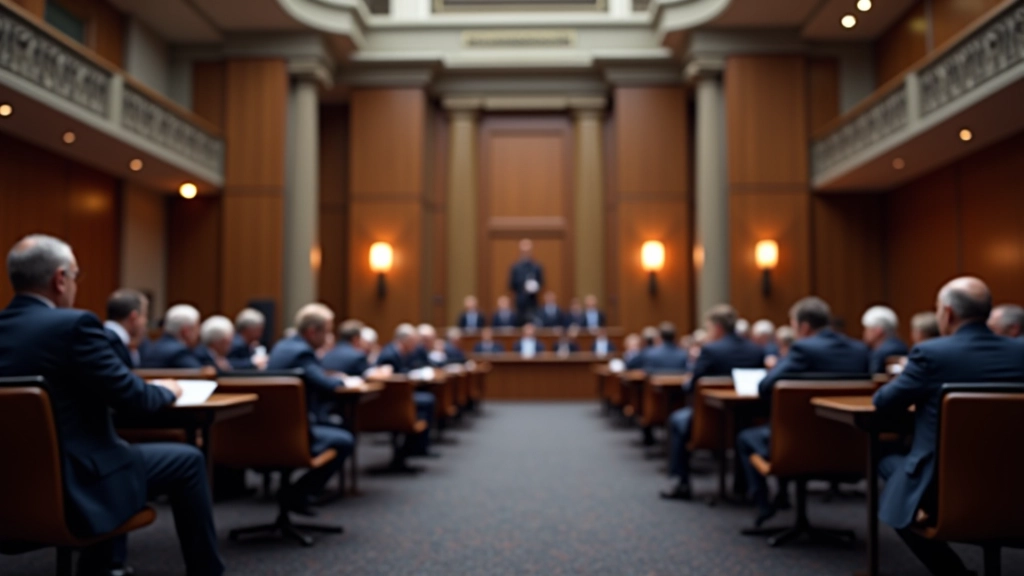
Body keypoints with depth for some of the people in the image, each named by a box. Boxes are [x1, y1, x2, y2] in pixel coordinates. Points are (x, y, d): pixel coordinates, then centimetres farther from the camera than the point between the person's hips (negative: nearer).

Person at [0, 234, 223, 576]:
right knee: (187, 461, 8)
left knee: (115, 438, 33)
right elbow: (131, 397, -14)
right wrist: (165, 391, 8)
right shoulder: (73, 325, -18)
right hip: (70, 486, -8)